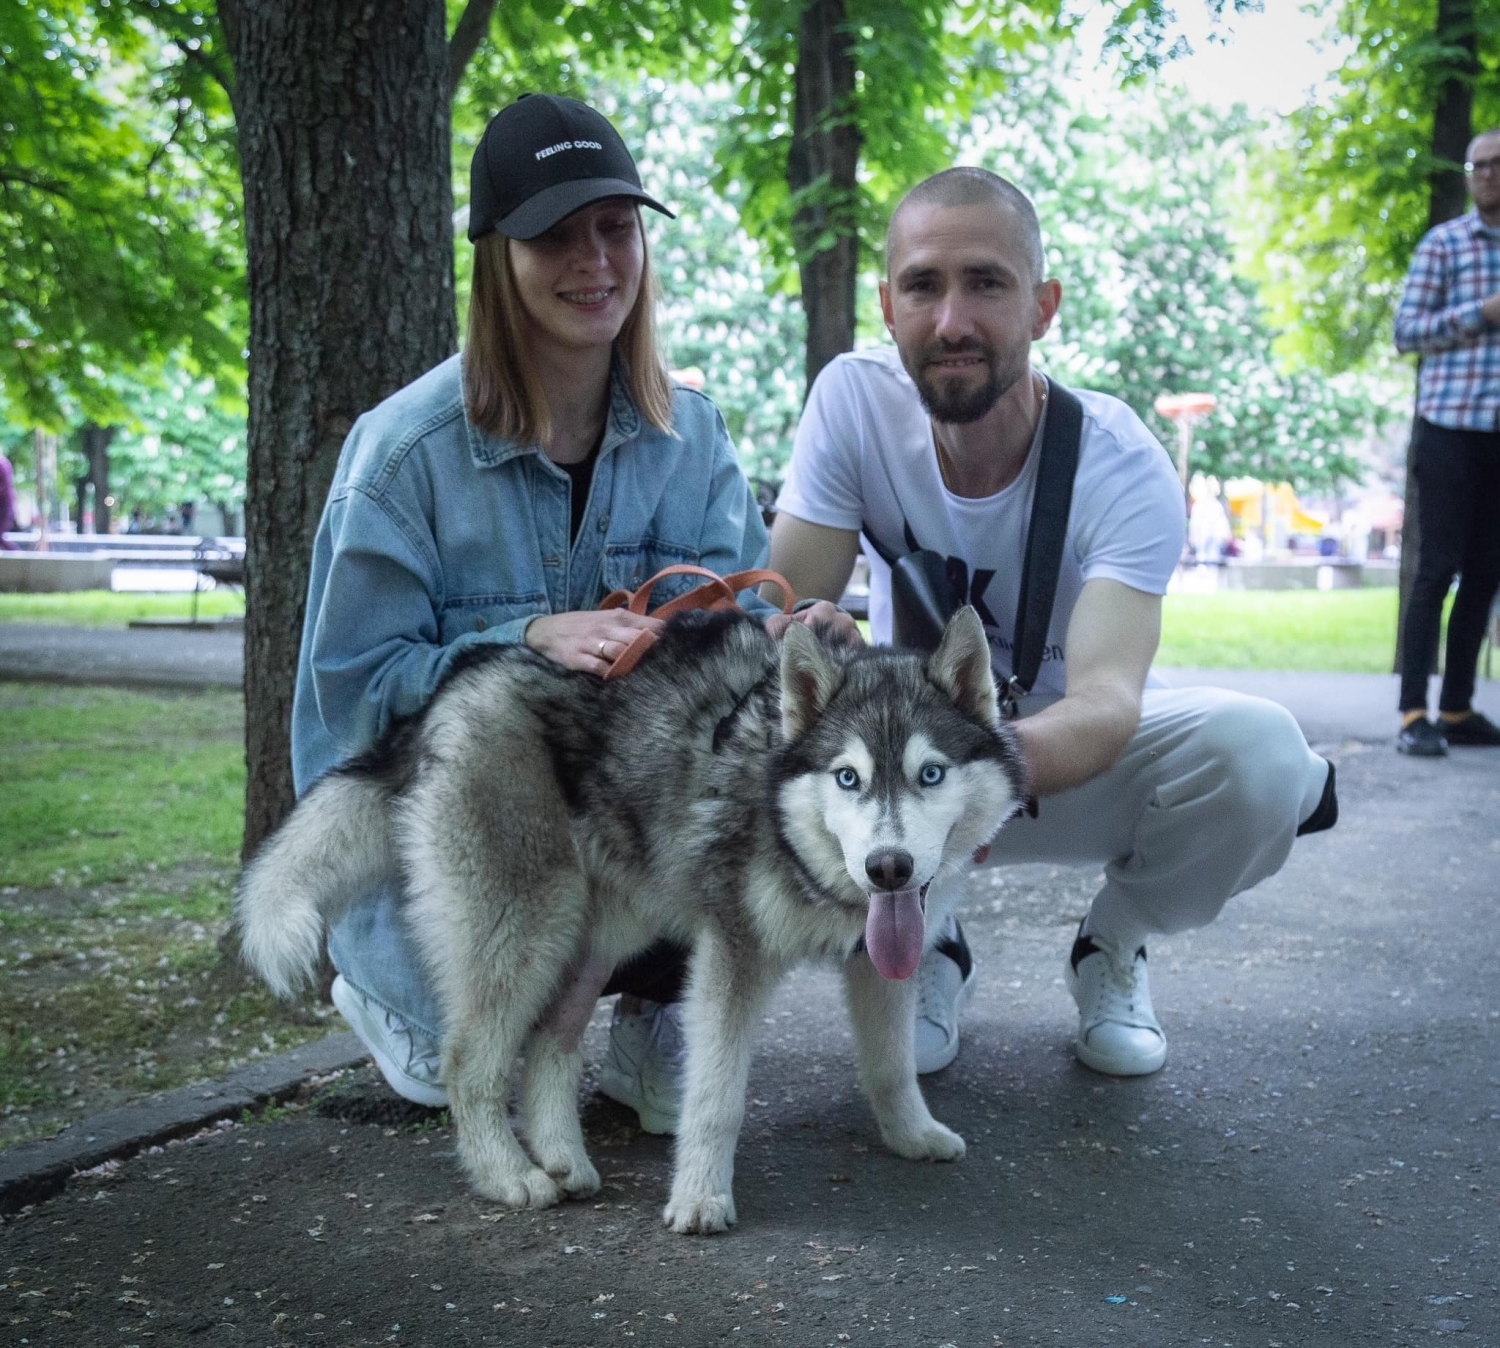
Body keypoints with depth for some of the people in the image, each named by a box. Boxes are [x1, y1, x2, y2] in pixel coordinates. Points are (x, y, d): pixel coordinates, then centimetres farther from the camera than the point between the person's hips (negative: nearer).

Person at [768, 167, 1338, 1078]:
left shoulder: (1124, 469, -24)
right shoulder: (854, 401, -19)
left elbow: (1107, 706, -38)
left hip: (1076, 756, 0)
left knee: (1258, 748, -32)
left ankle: (1113, 950, 3)